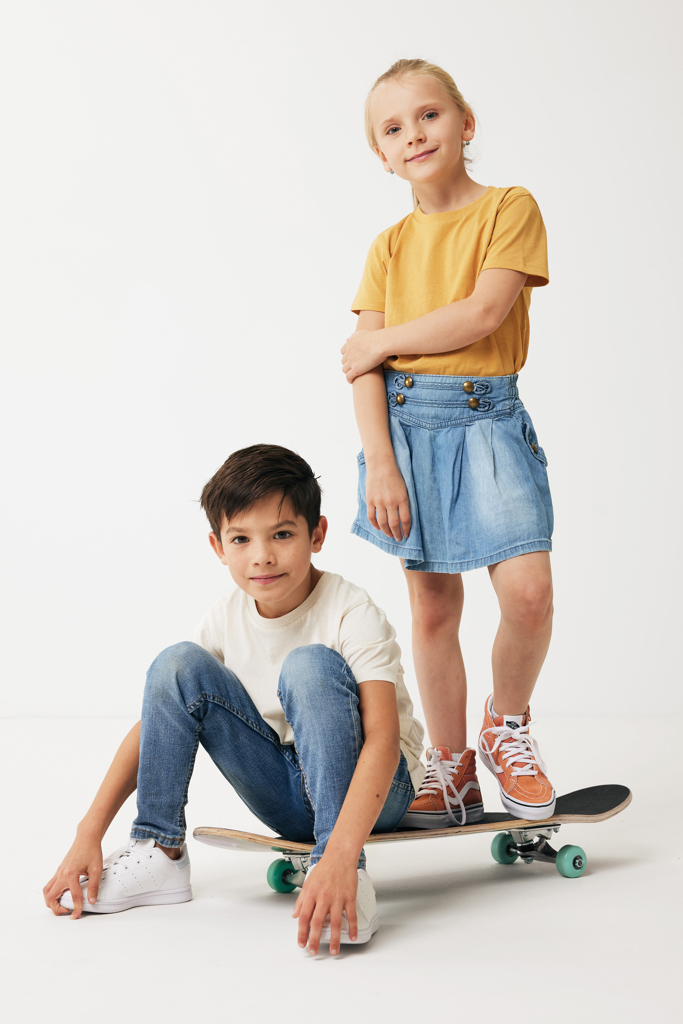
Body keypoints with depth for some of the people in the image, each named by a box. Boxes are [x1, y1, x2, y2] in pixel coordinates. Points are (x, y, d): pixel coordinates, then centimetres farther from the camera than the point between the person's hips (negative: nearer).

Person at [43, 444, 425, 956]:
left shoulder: (352, 615, -23)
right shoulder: (227, 619, -6)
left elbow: (383, 738, -35)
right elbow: (157, 718, -4)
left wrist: (339, 858, -49)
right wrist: (90, 833, -13)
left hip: (375, 788, -5)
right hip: (290, 796, 5)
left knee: (311, 665, -33)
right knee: (179, 665, -14)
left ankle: (345, 878, -35)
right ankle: (159, 853, -5)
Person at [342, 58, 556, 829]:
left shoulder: (511, 209, 0)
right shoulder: (389, 245, 10)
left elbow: (482, 314, -13)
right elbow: (364, 369, 3)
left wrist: (382, 340, -4)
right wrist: (378, 462, -9)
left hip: (486, 418, -3)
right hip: (407, 422, 3)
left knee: (527, 587, -18)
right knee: (432, 607, 5)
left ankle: (507, 727, 10)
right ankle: (451, 767, 19)